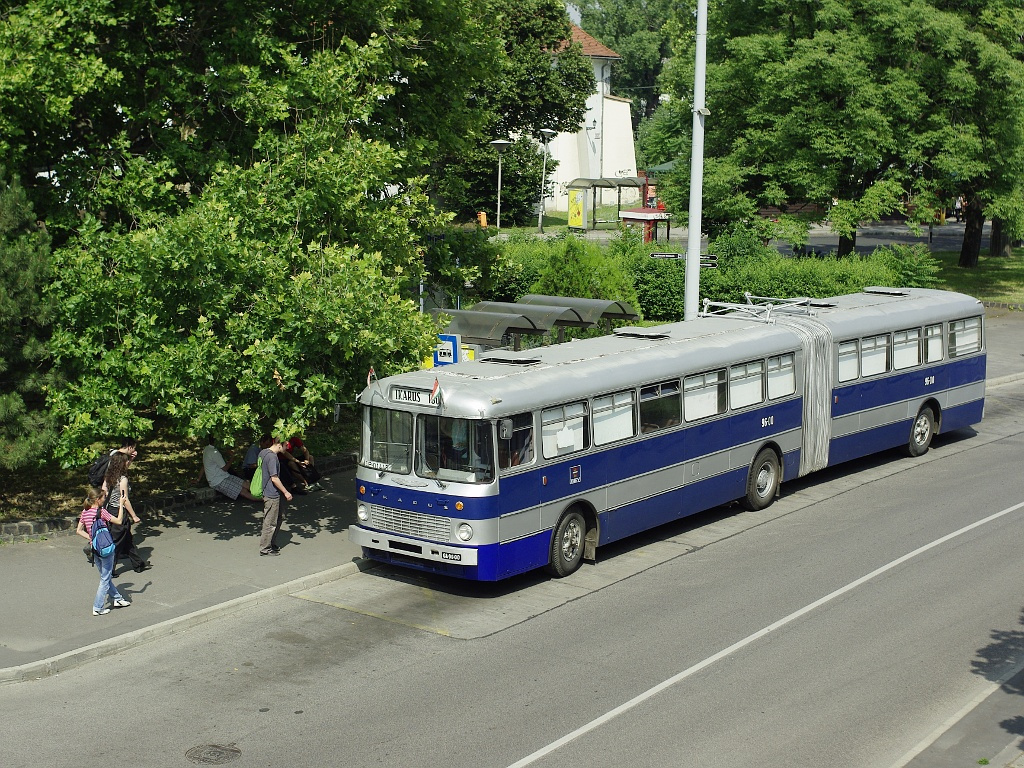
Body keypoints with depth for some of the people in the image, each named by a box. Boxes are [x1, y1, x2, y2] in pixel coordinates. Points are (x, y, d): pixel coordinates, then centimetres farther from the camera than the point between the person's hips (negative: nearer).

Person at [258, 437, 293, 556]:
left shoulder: (263, 452, 6)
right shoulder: (272, 457, -24)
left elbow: (259, 469, 18)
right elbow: (274, 478, -24)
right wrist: (286, 492, -15)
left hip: (265, 492, 10)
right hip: (272, 495, -10)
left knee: (280, 517, 21)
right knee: (270, 522, 2)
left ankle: (272, 543, 28)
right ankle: (265, 549, 12)